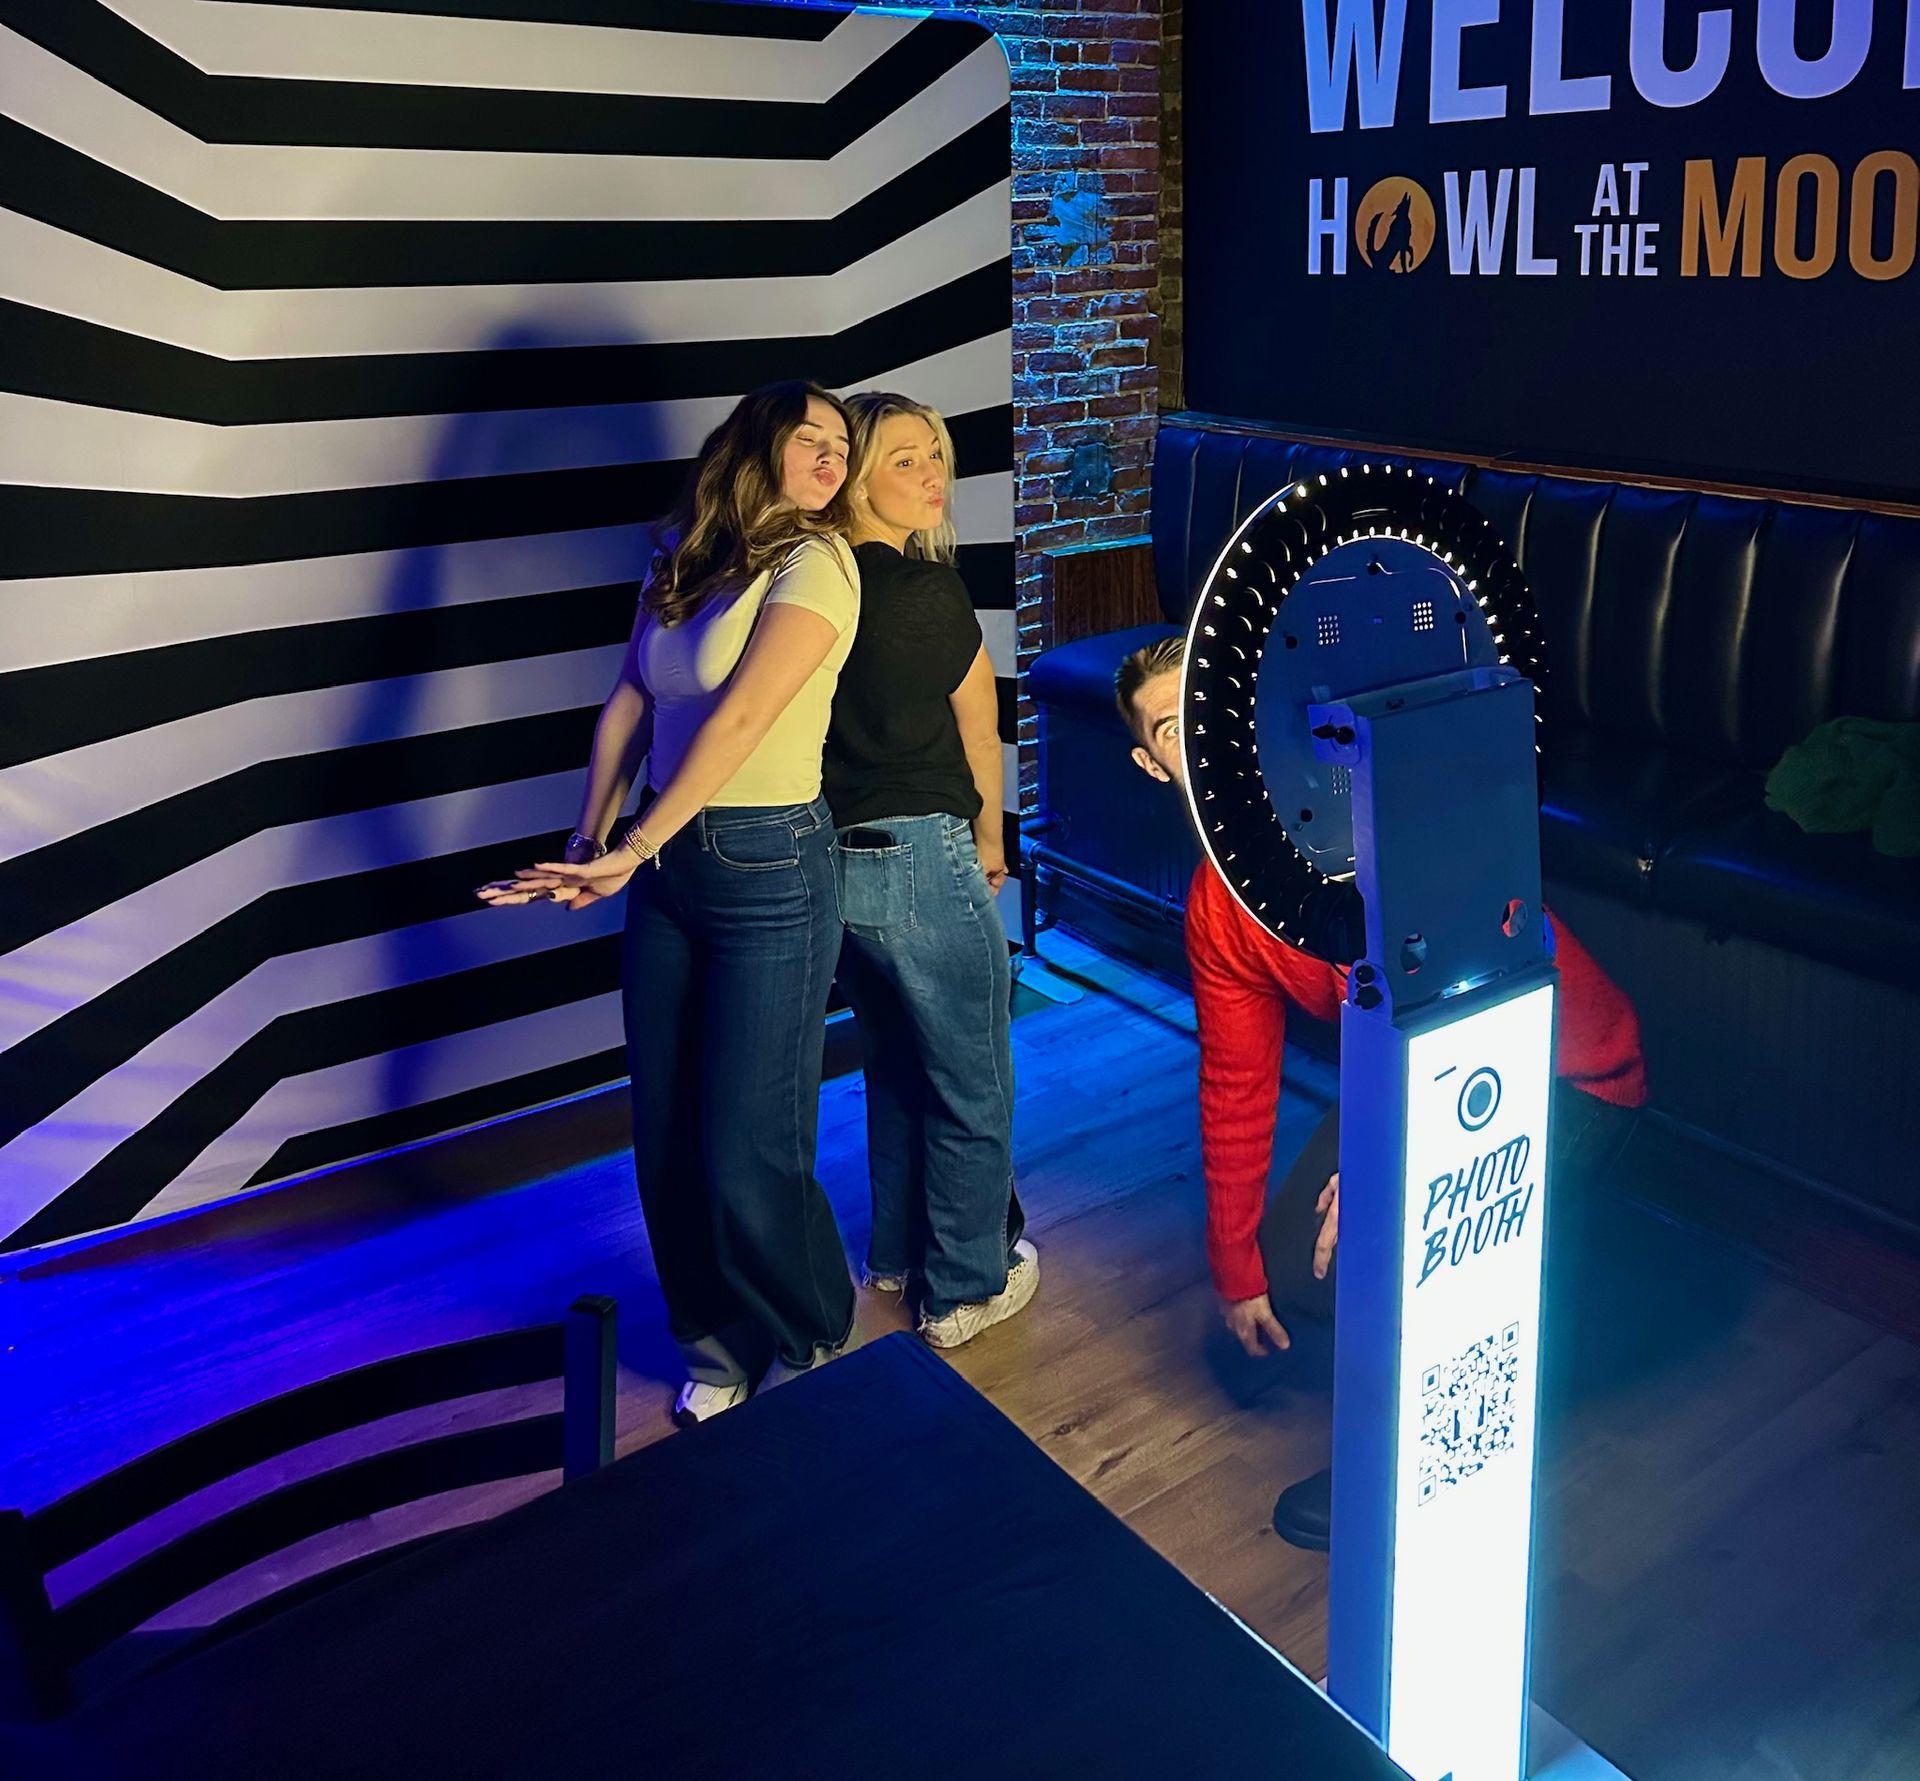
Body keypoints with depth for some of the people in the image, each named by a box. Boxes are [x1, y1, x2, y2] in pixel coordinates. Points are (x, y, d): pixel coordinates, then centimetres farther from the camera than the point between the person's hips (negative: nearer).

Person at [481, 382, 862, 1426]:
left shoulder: (814, 564, -11)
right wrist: (591, 839, -2)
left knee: (746, 1151, -3)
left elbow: (737, 720, -18)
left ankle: (811, 1351, 23)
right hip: (669, 863, 7)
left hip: (770, 869, -6)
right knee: (666, 1134, 12)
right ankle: (722, 1346, 33)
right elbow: (630, 702, 9)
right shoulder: (680, 562, 9)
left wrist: (634, 852, -19)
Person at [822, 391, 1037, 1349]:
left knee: (892, 1068, 25)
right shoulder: (928, 591, -17)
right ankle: (967, 1288, 23)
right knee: (971, 1086, 10)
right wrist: (989, 840, 13)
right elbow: (980, 741, -4)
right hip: (920, 860, -7)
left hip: (833, 860, 7)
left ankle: (896, 1253, 40)